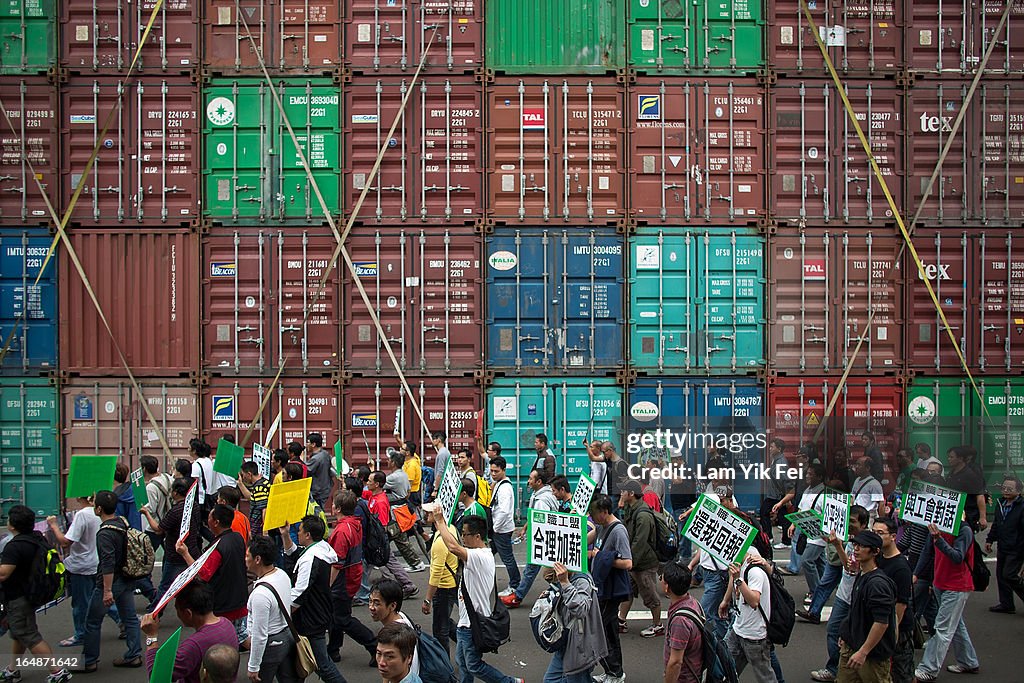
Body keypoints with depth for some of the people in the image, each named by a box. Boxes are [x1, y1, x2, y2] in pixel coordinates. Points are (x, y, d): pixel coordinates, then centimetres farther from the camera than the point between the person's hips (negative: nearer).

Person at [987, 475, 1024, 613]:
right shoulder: (1000, 504, 10)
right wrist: (990, 540, 19)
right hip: (1002, 548, 8)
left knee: (1009, 576, -11)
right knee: (1000, 575, 11)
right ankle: (1006, 604, 21)